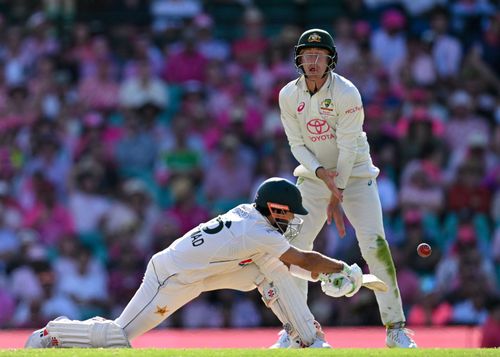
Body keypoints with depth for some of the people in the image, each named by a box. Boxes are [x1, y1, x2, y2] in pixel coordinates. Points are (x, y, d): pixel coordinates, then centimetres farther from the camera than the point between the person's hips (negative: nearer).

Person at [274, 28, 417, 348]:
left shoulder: (346, 93, -19)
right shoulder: (289, 95, -6)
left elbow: (348, 148, -19)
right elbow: (297, 144, -2)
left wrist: (337, 196, -21)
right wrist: (319, 171, -21)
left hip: (355, 174, -4)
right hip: (314, 175, 4)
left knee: (374, 244, -16)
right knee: (295, 245, -4)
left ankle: (395, 328, -10)